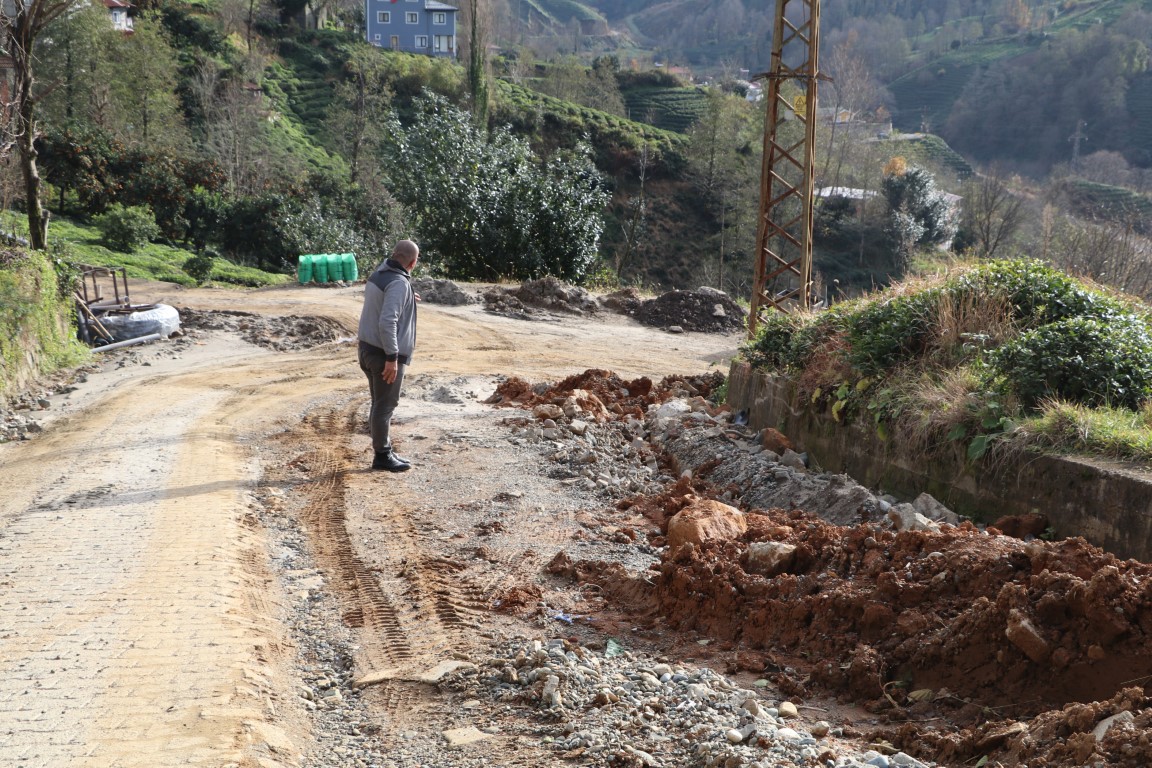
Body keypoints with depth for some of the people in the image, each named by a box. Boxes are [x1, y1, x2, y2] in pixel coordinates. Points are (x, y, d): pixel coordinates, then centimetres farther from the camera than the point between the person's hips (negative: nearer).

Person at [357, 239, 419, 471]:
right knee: (385, 405, 1)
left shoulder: (378, 275, 8)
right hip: (386, 354, -9)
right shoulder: (399, 283, -20)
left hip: (368, 348, 9)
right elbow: (387, 322, -28)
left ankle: (385, 451, 25)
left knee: (380, 403, 16)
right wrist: (392, 357, -25)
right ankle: (382, 456, 9)